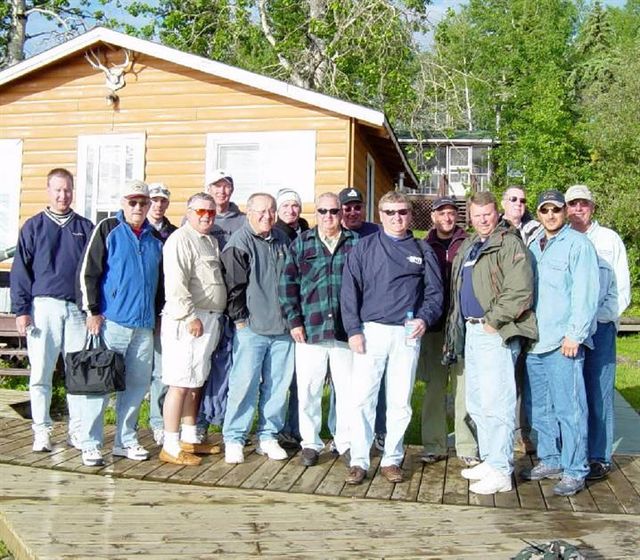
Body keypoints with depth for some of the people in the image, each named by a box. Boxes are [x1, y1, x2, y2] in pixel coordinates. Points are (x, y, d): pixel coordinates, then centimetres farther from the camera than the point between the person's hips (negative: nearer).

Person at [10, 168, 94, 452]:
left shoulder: (85, 227, 10)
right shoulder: (33, 226, 6)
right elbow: (20, 271, 4)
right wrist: (21, 310, -4)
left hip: (78, 309, 1)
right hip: (44, 306, -1)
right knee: (40, 373, 2)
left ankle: (78, 430, 13)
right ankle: (41, 430, 12)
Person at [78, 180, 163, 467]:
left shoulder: (156, 238, 14)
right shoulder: (107, 230, -1)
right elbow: (87, 271, -5)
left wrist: (157, 314, 19)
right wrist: (92, 310, -10)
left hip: (144, 325, 5)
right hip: (111, 321, -5)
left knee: (138, 383, 9)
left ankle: (125, 440, 22)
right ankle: (91, 444, 8)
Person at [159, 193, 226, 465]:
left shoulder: (211, 242, 20)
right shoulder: (181, 239, -9)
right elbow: (176, 284, -19)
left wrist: (213, 318, 17)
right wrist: (191, 316, -20)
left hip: (209, 320, 9)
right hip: (187, 320, -9)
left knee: (196, 383, 15)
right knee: (180, 384, -6)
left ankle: (189, 438, 24)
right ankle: (171, 446, -1)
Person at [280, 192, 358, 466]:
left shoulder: (356, 243, 8)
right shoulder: (301, 243, 9)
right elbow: (287, 283, 5)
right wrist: (294, 321, -3)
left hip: (346, 329, 0)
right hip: (310, 330, 0)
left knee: (348, 390, 4)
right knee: (308, 390, 5)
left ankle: (346, 442, 19)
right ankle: (310, 443, 19)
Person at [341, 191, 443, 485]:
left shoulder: (422, 251, 11)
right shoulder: (364, 248, 7)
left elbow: (434, 292, 10)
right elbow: (349, 291, 2)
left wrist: (424, 319, -9)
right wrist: (354, 330, -7)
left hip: (407, 334, 1)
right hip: (371, 331, -1)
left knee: (400, 402, 6)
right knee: (362, 398, -4)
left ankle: (392, 459, 17)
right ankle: (359, 461, 5)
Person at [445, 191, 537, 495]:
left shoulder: (509, 244, -9)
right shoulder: (467, 248, 19)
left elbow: (520, 292, -18)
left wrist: (492, 321, -16)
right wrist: (457, 328, 16)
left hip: (495, 333, -9)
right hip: (471, 331, 9)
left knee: (496, 404, -8)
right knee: (477, 404, 15)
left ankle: (500, 472, -2)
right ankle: (489, 461, 26)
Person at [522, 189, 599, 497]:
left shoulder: (578, 244, -5)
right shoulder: (534, 247, 17)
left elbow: (586, 294, -11)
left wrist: (574, 335, -15)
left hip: (563, 343, -7)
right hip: (536, 343, 7)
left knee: (568, 409, -3)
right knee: (541, 408, 15)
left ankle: (574, 471, 6)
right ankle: (550, 461, 27)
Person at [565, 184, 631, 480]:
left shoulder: (609, 240, 6)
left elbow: (622, 290, 4)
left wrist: (594, 317, -8)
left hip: (599, 327, -1)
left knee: (598, 394, -1)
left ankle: (599, 458, 7)